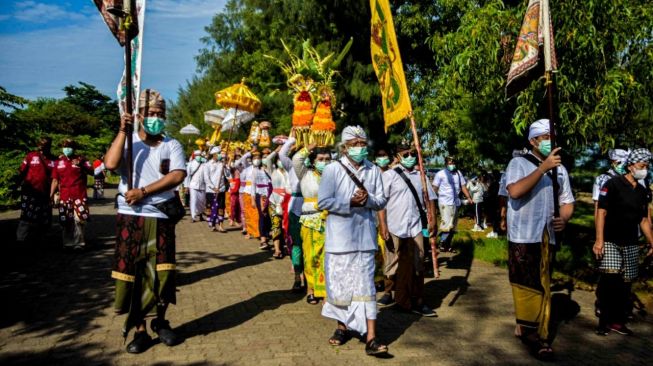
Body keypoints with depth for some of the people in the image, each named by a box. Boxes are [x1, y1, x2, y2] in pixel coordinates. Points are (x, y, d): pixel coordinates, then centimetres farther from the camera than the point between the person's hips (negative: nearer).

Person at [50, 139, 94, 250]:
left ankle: (79, 242, 1)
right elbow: (55, 180, 14)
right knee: (66, 221, 7)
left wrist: (82, 165, -21)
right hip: (64, 196, 3)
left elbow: (92, 172, -5)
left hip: (79, 195, -3)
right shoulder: (58, 162, 11)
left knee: (79, 219, -7)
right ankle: (68, 243, 15)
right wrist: (51, 194, 7)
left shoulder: (81, 159, 3)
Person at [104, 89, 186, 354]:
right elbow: (111, 164, -16)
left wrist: (144, 192, -15)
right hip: (130, 218, 0)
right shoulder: (127, 142, 4)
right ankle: (140, 330, 17)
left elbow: (178, 175, -10)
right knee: (133, 273, 4)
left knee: (162, 273, 3)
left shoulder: (171, 145, 5)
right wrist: (123, 131, -13)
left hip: (161, 218, 0)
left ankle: (160, 322, 25)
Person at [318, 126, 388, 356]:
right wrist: (350, 202, -17)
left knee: (366, 286, 0)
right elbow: (323, 201, -10)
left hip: (365, 237, 2)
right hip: (339, 237, -1)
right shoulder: (333, 169, -4)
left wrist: (368, 199, -14)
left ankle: (371, 339, 1)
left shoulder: (374, 171, 6)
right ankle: (342, 326, 31)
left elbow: (381, 202, 6)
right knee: (340, 284, 10)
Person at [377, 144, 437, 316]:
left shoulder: (420, 176, 10)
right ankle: (388, 293, 29)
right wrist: (382, 224, -13)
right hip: (395, 228, -3)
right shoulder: (389, 175, -2)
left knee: (417, 265, 6)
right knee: (393, 262, 10)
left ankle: (417, 302, 14)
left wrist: (432, 219, 3)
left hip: (416, 227, 3)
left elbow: (430, 197, 15)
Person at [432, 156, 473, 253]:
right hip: (445, 203, -6)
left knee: (453, 226, 11)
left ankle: (448, 245, 21)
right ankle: (442, 244, 0)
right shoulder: (440, 174, -4)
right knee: (447, 225, -14)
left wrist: (469, 198, 3)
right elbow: (435, 189, -4)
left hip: (456, 203, 6)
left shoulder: (458, 173, 10)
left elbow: (463, 186, 14)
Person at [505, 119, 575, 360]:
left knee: (543, 286, 8)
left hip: (548, 237, 4)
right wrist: (544, 167, -24)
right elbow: (515, 191, -23)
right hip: (523, 236, -4)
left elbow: (567, 201, 16)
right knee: (525, 284, 4)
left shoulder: (559, 168, 10)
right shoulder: (519, 163, -5)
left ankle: (538, 334, 17)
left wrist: (564, 219, -6)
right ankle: (528, 329, 19)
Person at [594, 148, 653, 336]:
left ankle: (618, 321, 18)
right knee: (610, 278, -19)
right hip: (610, 242, -6)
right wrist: (599, 240, -18)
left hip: (631, 245, 6)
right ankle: (604, 320, -6)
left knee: (625, 283, 7)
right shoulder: (613, 184, -6)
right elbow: (601, 212, -11)